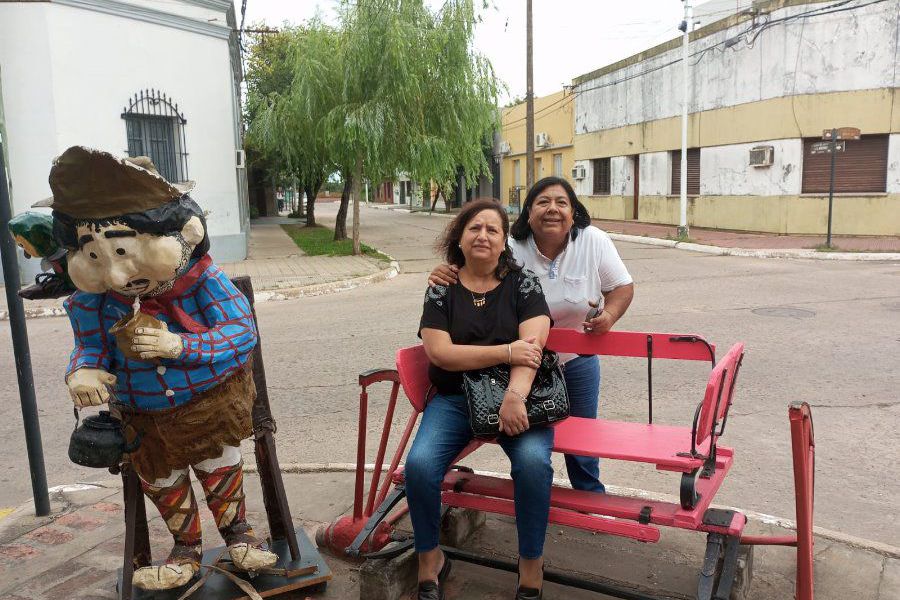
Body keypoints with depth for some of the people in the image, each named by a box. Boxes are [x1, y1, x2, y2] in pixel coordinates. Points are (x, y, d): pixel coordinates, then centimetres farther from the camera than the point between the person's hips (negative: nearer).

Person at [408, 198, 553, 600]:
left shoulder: (523, 283, 3)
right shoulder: (442, 289, 4)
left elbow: (532, 344, -11)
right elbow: (439, 353, -8)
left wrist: (515, 395, -28)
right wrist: (507, 352, -16)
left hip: (515, 394, -1)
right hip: (454, 398, 1)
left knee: (534, 461, -30)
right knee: (419, 464, -24)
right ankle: (430, 562, 3)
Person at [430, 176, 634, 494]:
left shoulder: (594, 242, -15)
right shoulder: (510, 249, -19)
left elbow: (622, 286, -6)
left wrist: (609, 315, -27)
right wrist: (445, 274, -37)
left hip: (577, 360, 1)